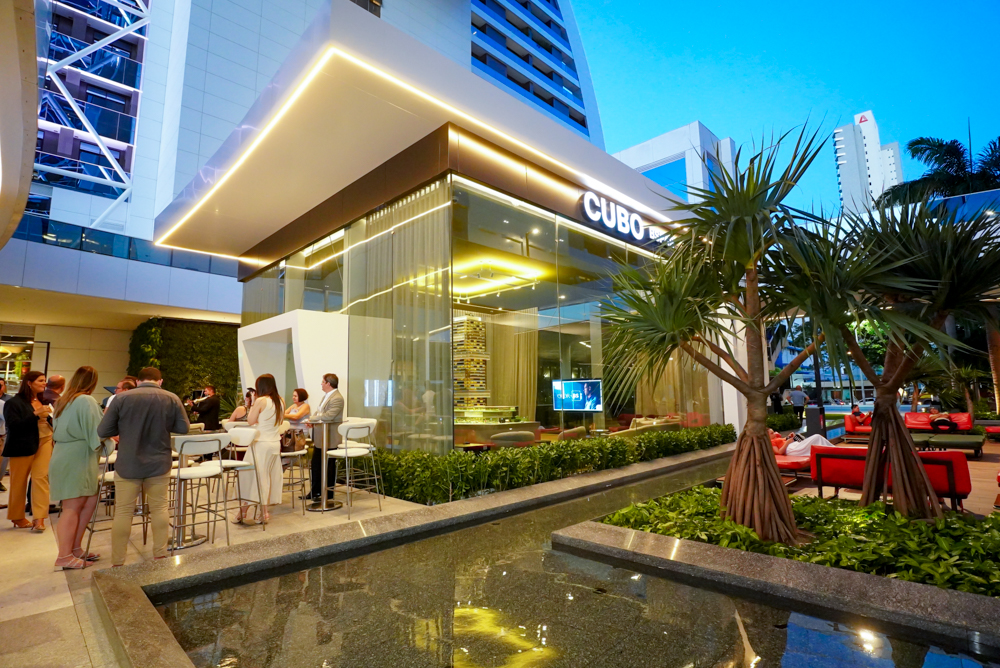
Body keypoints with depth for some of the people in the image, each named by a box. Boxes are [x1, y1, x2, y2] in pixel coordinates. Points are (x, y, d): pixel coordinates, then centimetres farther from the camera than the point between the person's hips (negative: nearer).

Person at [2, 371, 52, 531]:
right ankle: (17, 517, 25)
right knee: (19, 482, 10)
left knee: (41, 478, -5)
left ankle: (39, 518, -3)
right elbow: (14, 426, -14)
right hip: (23, 446, -3)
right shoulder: (13, 403, -5)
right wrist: (36, 415, -20)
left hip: (45, 442, 3)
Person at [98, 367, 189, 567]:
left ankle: (117, 562, 13)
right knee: (159, 508, 11)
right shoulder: (172, 398, -5)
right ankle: (160, 555, 19)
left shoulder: (121, 398, -7)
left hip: (128, 465, -1)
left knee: (123, 512, 7)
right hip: (159, 464, 1)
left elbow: (103, 432, -3)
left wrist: (124, 428, 15)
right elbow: (184, 428, 1)